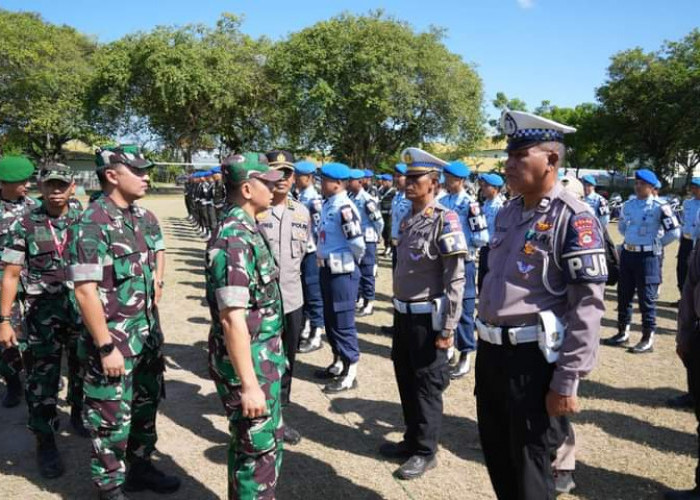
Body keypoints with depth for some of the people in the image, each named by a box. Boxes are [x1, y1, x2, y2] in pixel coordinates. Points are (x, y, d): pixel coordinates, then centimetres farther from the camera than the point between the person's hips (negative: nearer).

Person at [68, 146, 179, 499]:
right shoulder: (91, 225, -20)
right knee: (111, 417, 6)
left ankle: (141, 467, 40)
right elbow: (85, 291, -22)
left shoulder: (144, 217, 4)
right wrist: (106, 347, -22)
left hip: (148, 333, 8)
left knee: (146, 404, 20)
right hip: (112, 339, -8)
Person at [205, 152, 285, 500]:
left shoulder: (247, 229, 8)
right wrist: (248, 383, -24)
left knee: (270, 438, 22)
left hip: (264, 355, 9)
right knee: (258, 448, 6)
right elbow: (232, 318, -26)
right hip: (248, 361, -9)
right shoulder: (234, 238, -23)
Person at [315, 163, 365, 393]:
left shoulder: (344, 208, -20)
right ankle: (338, 363, 33)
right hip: (328, 269, 10)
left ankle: (350, 372, 12)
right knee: (330, 319, 18)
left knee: (343, 322, 0)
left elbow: (357, 243, -21)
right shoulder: (328, 204, 9)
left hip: (342, 271, -10)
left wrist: (352, 262, -3)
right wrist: (323, 260, 17)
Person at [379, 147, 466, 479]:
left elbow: (455, 279, -18)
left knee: (427, 386, 6)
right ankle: (412, 439, 36)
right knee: (405, 381, 18)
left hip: (427, 317, -8)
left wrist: (448, 328, -18)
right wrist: (398, 309, 17)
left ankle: (426, 452, 22)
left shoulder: (444, 220, -15)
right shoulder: (407, 220, 9)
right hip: (403, 314, 8)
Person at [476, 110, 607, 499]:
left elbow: (588, 305, -18)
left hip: (534, 359, -7)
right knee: (497, 455, 22)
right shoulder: (508, 213, 10)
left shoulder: (573, 218, -15)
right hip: (492, 351, 7)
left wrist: (567, 381, -19)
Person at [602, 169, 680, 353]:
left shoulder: (659, 206, -12)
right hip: (627, 254, 7)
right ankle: (623, 333, 26)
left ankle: (648, 339, 10)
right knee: (623, 296, 13)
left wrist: (656, 244, -3)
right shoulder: (628, 205, 8)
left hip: (648, 257, -7)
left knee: (647, 299, 0)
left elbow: (674, 232, -12)